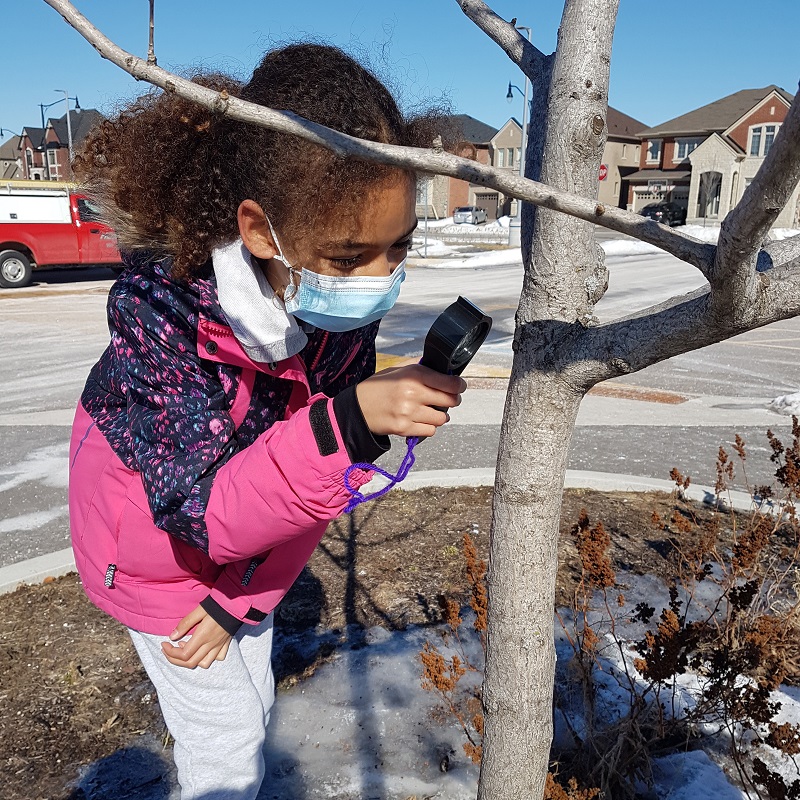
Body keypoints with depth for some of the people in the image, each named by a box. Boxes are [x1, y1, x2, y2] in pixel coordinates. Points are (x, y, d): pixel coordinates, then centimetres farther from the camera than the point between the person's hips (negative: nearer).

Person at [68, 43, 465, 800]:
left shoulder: (348, 305, -22)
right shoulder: (158, 304, -37)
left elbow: (320, 471, -12)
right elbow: (201, 511, -38)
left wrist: (238, 598, -9)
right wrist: (348, 423, -53)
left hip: (248, 536, 5)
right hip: (156, 539, -4)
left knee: (252, 701, 22)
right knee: (224, 732, 7)